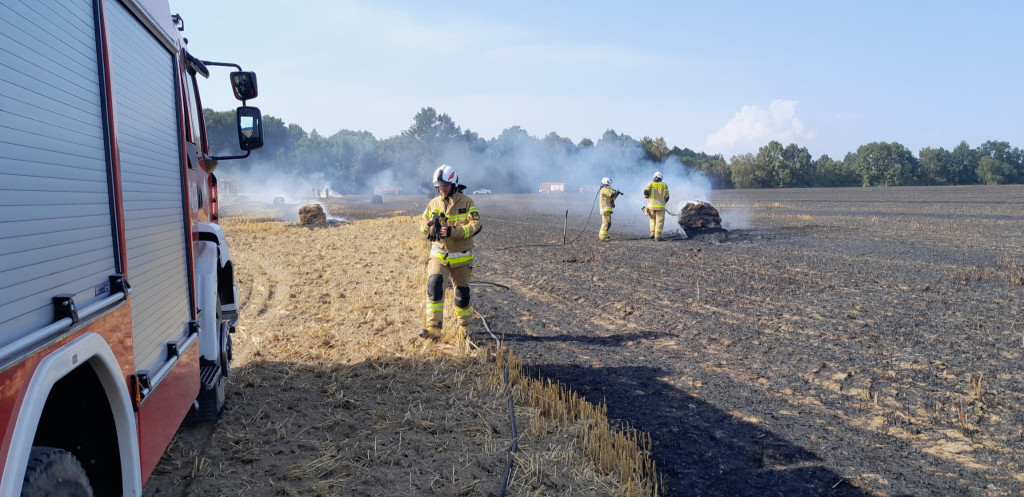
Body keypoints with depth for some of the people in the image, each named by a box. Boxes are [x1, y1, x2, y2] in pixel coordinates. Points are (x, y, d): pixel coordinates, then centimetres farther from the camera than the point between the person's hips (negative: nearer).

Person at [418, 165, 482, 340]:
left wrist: (453, 231, -29)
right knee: (434, 286, -20)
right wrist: (427, 225, -15)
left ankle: (464, 324, 36)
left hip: (461, 257, -1)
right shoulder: (433, 203, 3)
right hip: (439, 256, 1)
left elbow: (476, 225, -16)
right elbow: (423, 225, 11)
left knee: (462, 293, 10)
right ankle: (434, 328, -22)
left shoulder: (466, 202, -7)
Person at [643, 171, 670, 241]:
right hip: (660, 206, -1)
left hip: (651, 205, 1)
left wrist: (646, 196, 10)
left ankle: (653, 233, 10)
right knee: (659, 221, 2)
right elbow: (667, 197, 7)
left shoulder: (651, 183, 6)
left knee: (653, 219, 22)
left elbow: (646, 191, -13)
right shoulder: (664, 185, 8)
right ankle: (657, 237, -9)